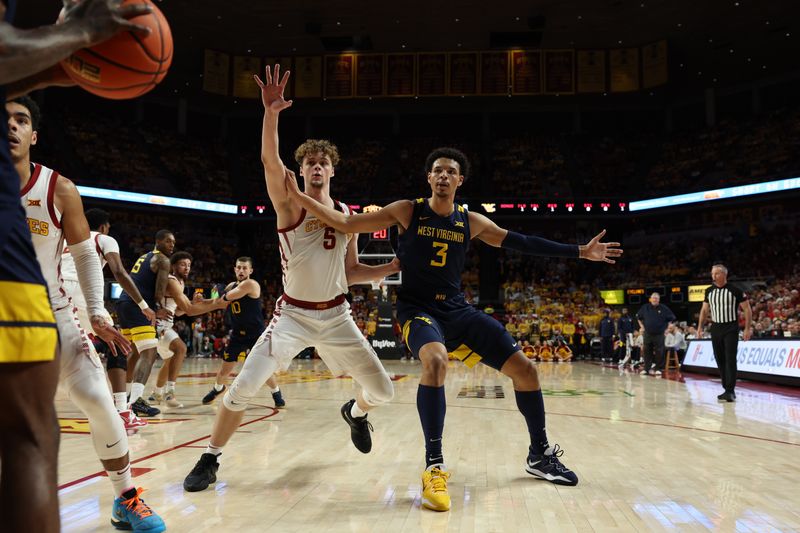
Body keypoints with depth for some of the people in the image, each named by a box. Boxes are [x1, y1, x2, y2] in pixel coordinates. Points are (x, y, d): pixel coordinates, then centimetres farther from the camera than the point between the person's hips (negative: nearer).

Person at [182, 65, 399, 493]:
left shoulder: (347, 215, 4)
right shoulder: (289, 202, -7)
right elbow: (269, 159, -27)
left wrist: (392, 268, -2)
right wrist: (271, 112, -42)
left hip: (335, 315, 3)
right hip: (292, 313, -3)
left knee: (382, 390, 4)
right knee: (244, 386, -16)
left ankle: (355, 413, 42)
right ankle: (209, 461, 8)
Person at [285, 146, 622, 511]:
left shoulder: (470, 222, 5)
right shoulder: (408, 211, -4)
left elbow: (521, 242, 9)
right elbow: (347, 224, -5)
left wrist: (581, 252, 9)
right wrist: (299, 197, -12)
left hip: (457, 309, 5)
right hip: (417, 308, -4)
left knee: (524, 368, 0)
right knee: (436, 361, -38)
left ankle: (540, 456, 20)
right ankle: (434, 467, -26)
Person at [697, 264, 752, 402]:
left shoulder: (735, 290, -8)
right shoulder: (709, 291, 6)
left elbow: (747, 309, -4)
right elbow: (704, 310, 15)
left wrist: (747, 329, -9)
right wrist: (700, 327, 10)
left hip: (731, 329, -5)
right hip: (715, 328, 5)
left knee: (730, 359, -10)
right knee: (720, 360, 7)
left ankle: (730, 391, -9)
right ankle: (726, 389, 16)